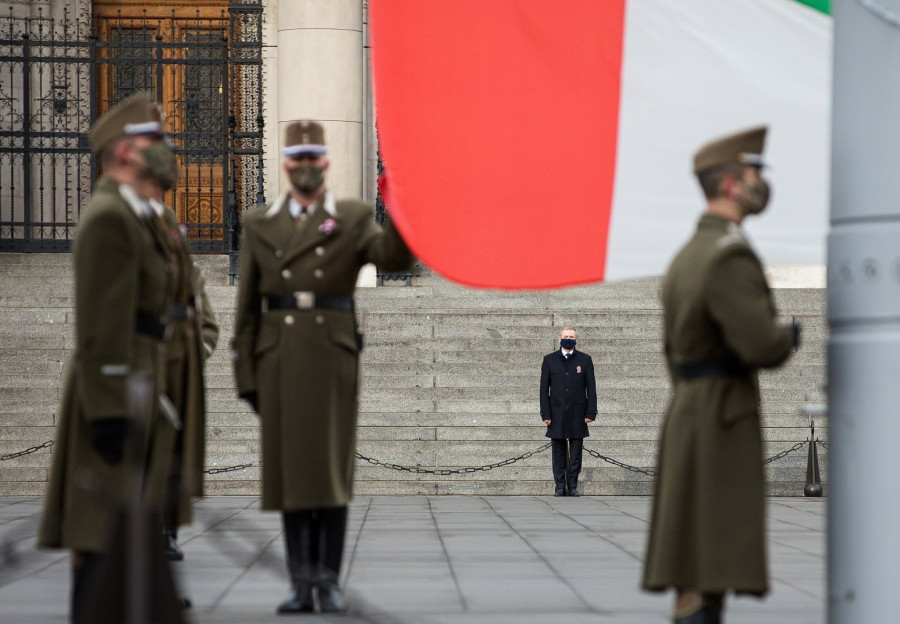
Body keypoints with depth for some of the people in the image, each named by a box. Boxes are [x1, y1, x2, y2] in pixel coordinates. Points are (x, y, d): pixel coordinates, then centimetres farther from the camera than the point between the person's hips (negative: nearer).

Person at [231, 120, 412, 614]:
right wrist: (246, 372, 6)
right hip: (279, 361, 2)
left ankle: (328, 581, 4)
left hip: (333, 355, -2)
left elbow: (394, 257, -13)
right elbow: (247, 305, 11)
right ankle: (301, 583, 8)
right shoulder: (259, 225, 12)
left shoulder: (354, 218, 7)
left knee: (331, 470, -2)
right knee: (289, 470, 3)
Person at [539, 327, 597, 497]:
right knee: (558, 452, 1)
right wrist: (545, 414, -3)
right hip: (557, 414, 0)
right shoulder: (549, 360, 7)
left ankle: (573, 486, 7)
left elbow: (591, 388, 5)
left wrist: (591, 413, -3)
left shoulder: (585, 360, 7)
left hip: (577, 415, 0)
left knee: (576, 453, 0)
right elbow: (544, 389, 5)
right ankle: (560, 487, 7)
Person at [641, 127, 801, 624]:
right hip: (723, 425, -10)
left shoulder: (686, 257, 16)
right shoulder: (730, 257, -16)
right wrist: (790, 337, -2)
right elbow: (761, 346, -25)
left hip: (689, 416, 10)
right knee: (704, 577, -10)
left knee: (708, 569, 10)